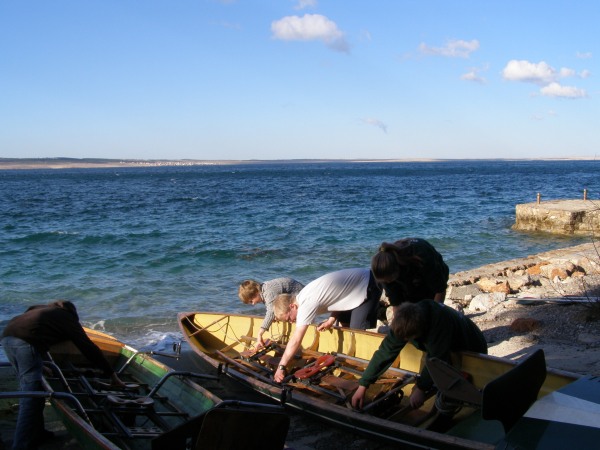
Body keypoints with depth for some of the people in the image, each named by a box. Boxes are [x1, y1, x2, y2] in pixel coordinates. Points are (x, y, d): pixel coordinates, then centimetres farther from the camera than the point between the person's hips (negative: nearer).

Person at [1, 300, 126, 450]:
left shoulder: (44, 309, 33)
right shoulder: (68, 318, 17)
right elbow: (89, 348, 15)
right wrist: (112, 376, 19)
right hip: (26, 342, -7)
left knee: (27, 390, 20)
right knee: (31, 397, -2)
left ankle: (35, 433, 28)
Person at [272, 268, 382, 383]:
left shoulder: (306, 305, -24)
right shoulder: (303, 297, 5)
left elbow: (295, 340, -24)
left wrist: (281, 367, -20)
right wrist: (331, 320, -6)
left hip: (368, 286, -10)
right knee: (345, 322, 13)